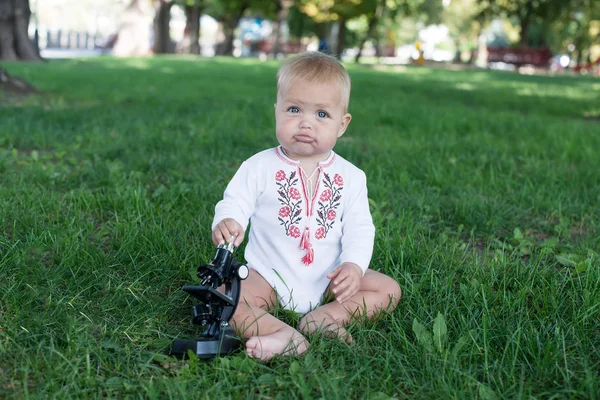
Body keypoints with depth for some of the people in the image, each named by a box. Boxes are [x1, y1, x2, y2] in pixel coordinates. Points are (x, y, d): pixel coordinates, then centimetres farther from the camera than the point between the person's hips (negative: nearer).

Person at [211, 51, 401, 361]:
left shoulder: (350, 177, 0)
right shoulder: (259, 167, -5)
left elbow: (359, 228, 0)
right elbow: (235, 204, -9)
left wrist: (354, 264, -19)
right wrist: (226, 222, -34)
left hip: (329, 280, 2)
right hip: (269, 277, -2)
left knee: (388, 290, -11)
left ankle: (325, 317, -22)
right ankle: (285, 336, -38)